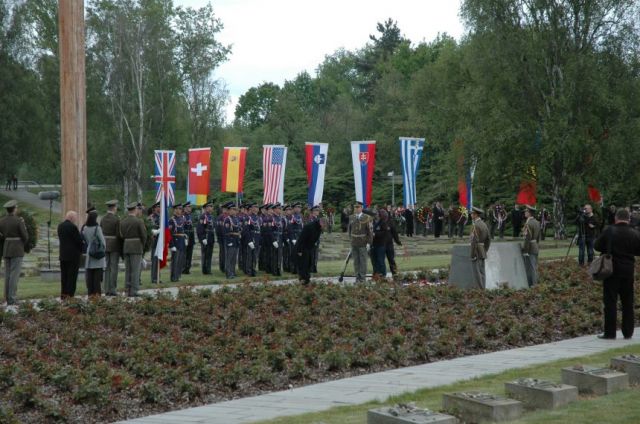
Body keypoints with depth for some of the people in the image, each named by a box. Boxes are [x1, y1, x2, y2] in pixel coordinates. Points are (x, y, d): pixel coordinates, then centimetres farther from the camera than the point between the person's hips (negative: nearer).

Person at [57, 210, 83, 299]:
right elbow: (79, 240, -15)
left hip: (63, 254, 8)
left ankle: (63, 294, 15)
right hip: (73, 255, -8)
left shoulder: (60, 226, 8)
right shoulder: (72, 227, -17)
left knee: (64, 275, 12)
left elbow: (61, 239, 13)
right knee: (72, 275, -2)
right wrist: (81, 249, 6)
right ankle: (70, 294, -3)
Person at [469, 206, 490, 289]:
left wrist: (473, 255, -18)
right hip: (483, 253, 9)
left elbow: (474, 241, -21)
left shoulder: (475, 225, -16)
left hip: (476, 253, -9)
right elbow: (488, 240, 18)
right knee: (482, 274, 11)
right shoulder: (484, 224, 13)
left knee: (477, 274, -7)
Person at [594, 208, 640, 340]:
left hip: (611, 269, -3)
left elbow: (598, 246, -4)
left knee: (610, 301, 1)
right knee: (627, 302, 12)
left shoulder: (609, 231, -10)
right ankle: (628, 332, 16)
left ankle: (609, 332, 0)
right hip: (628, 270, 3)